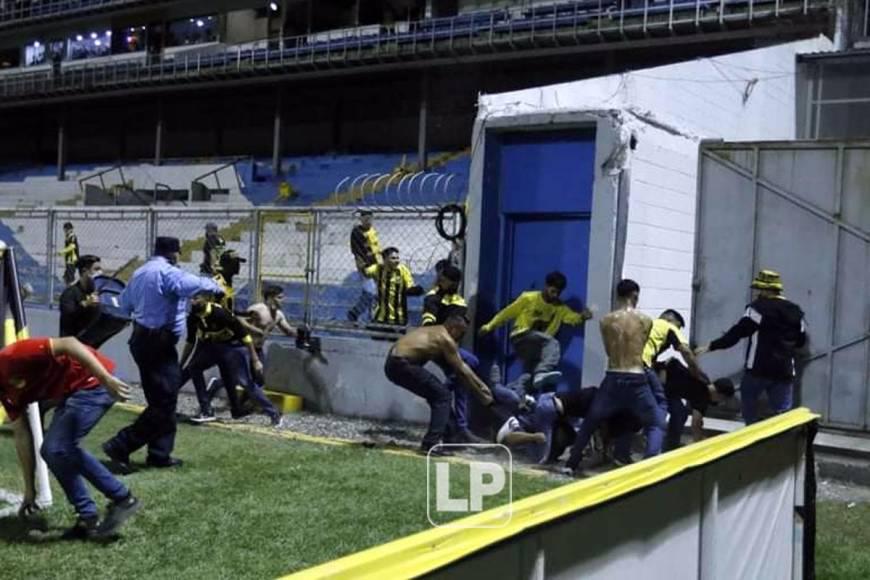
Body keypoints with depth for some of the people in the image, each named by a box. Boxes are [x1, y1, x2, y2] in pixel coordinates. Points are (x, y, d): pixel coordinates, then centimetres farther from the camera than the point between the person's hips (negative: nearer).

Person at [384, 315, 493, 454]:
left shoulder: (431, 331, 23)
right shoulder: (445, 339, -4)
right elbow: (462, 371, -1)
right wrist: (484, 395, 8)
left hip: (392, 364, 10)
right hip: (402, 364, -10)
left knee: (436, 394, 21)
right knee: (442, 396, -3)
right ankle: (431, 444, -11)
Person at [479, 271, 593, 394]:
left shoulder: (560, 308, 7)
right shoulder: (528, 298, -3)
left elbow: (573, 317, -9)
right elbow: (508, 312, 3)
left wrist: (582, 317, -31)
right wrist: (489, 326, 6)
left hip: (537, 349, 5)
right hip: (522, 339, -5)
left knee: (529, 374, -15)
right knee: (553, 343, -31)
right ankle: (541, 373, -52)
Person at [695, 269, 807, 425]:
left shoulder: (759, 307, -9)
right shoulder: (795, 310, 11)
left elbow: (737, 333, -13)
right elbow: (801, 341, 17)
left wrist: (711, 346, -9)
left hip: (759, 369, -5)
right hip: (785, 371, 5)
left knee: (748, 396, 20)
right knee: (783, 412, 7)